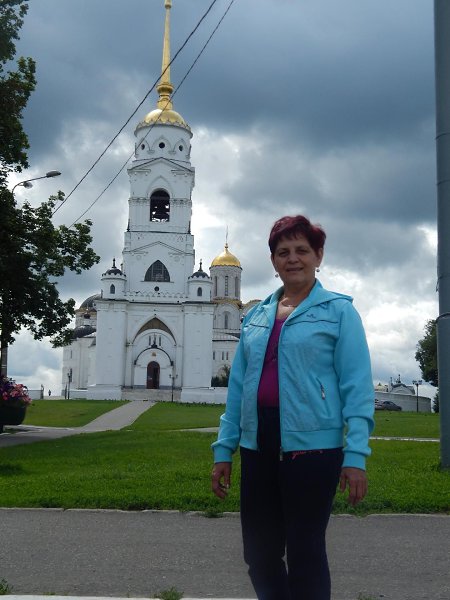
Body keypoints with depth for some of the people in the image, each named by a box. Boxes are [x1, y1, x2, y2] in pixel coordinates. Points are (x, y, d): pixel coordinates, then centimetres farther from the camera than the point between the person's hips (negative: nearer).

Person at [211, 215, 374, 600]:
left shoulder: (338, 311, 0)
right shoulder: (256, 316, 14)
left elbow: (357, 386, -6)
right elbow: (238, 385, 14)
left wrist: (355, 455, -14)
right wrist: (223, 449, 10)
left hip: (312, 445, -5)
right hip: (258, 445, 5)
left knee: (304, 552, 4)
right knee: (259, 552, 11)